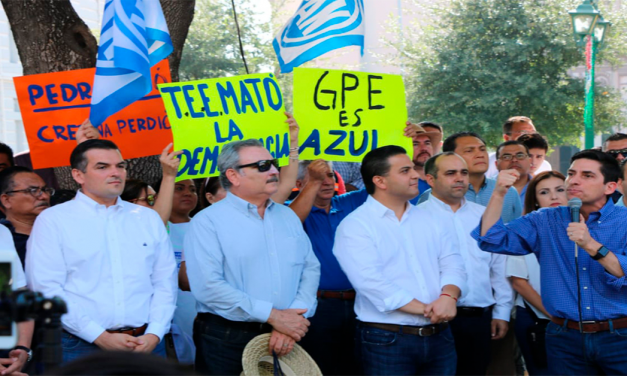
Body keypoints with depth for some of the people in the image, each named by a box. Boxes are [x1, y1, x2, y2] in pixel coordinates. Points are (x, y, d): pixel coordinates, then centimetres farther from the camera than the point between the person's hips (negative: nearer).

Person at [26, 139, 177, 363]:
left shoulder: (148, 218, 12)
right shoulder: (52, 220, 0)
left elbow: (165, 281, 9)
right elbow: (47, 288, -8)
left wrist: (154, 334, -6)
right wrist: (101, 337, -13)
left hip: (146, 344, 3)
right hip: (83, 348, -3)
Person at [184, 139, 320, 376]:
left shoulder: (287, 217, 12)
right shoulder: (208, 221, -7)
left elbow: (311, 269, 6)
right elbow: (208, 287, -18)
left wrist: (294, 318, -11)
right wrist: (273, 316, -17)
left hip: (285, 341, 5)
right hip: (227, 341, -5)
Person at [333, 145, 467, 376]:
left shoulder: (430, 221, 14)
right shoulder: (354, 226, -7)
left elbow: (452, 264, 6)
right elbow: (371, 282, -18)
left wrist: (448, 296, -17)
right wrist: (426, 309, -18)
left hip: (440, 337, 6)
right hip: (386, 340, -5)